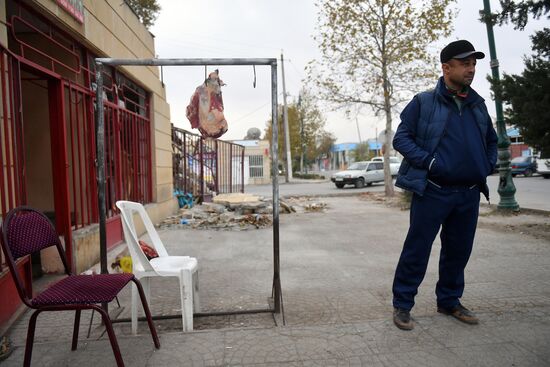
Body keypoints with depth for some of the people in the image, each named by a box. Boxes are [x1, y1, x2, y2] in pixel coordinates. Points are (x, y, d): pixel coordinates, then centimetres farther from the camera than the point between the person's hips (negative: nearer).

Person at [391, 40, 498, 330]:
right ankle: (402, 305, 11)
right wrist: (428, 161, -16)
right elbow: (401, 138, -6)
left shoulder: (478, 104, 14)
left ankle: (449, 301, 32)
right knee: (417, 250, -1)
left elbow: (491, 141, 26)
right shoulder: (424, 102, -3)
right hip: (432, 192, -6)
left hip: (469, 194, 6)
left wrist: (488, 165, 9)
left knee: (459, 251, 14)